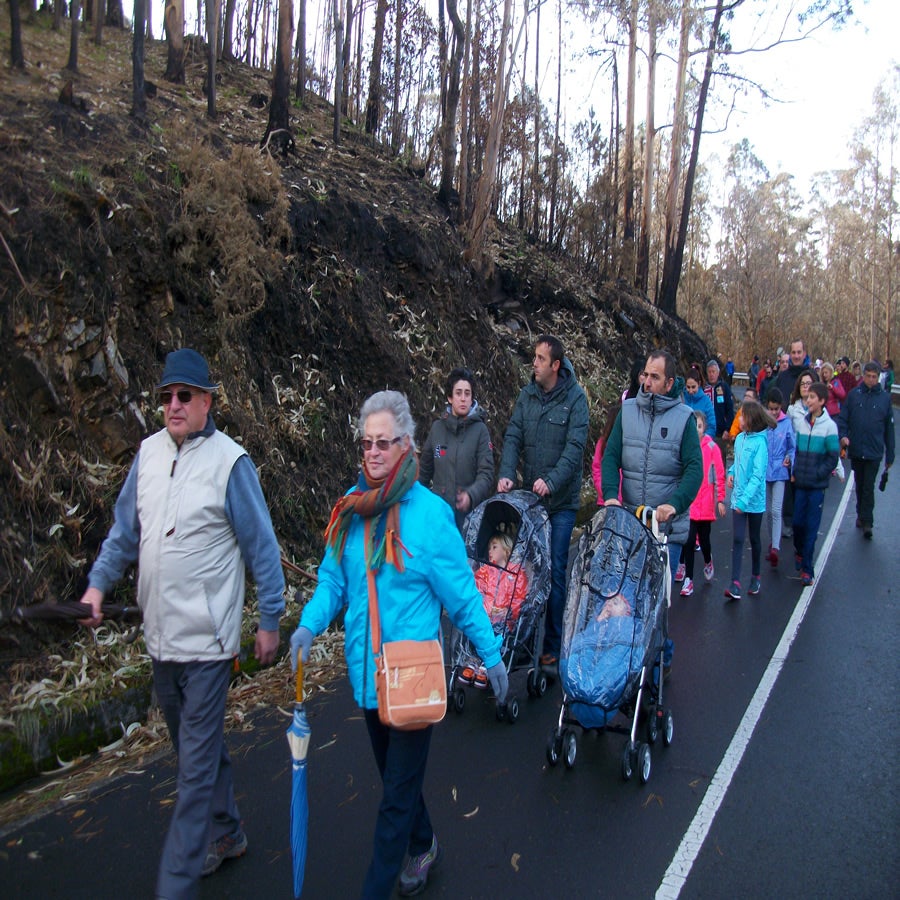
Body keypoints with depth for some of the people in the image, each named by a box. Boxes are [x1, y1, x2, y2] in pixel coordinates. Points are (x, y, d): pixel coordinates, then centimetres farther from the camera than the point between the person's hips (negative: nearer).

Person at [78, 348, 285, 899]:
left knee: (196, 764, 1)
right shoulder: (149, 452, 4)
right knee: (198, 745, 23)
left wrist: (271, 620, -6)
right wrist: (100, 582, 0)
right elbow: (126, 528, 12)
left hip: (207, 640, -7)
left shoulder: (229, 461, -15)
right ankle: (226, 835, 44)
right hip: (161, 636, 7)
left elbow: (262, 547, -10)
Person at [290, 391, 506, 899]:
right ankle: (424, 846, 51)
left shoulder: (429, 513, -17)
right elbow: (334, 578, 5)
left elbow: (462, 593, -10)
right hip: (365, 667, 6)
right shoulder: (352, 506, -2)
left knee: (398, 791, 8)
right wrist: (311, 624, -11)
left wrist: (491, 654, -6)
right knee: (395, 774, 26)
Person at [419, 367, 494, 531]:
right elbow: (424, 470, 17)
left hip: (469, 512, -3)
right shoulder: (437, 427, 6)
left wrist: (471, 495, -27)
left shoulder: (480, 430, -4)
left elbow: (486, 474, -10)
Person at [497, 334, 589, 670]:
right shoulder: (526, 395, 6)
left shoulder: (575, 397, -7)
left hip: (561, 501, -4)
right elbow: (513, 437, 0)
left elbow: (575, 446, -15)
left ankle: (552, 648, 8)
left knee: (555, 572, -2)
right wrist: (506, 473, -16)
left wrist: (551, 480, -27)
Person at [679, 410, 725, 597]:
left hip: (706, 504, 0)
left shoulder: (712, 447, -4)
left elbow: (719, 475, 0)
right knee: (689, 542, -1)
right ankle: (688, 579, 10)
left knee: (704, 540, 12)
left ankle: (708, 562, 44)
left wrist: (720, 500, 0)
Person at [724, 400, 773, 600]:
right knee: (738, 539, -1)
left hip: (754, 500, -4)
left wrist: (745, 500, -25)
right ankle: (735, 583, -2)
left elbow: (758, 475, -21)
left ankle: (755, 577, 32)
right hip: (738, 499, 4)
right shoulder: (740, 438, 1)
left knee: (754, 539, 13)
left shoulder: (760, 443, -17)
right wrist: (731, 472, -2)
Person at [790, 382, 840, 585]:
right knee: (798, 521, 10)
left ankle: (806, 567, 7)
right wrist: (794, 471, 0)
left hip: (817, 485, -3)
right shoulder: (799, 422, 3)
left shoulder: (829, 426, -8)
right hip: (800, 482, 3)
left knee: (811, 525, 0)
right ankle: (799, 551, 36)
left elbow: (832, 458, -5)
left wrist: (817, 474, -10)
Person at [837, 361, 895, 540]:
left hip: (874, 452, -2)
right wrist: (842, 435, -17)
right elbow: (842, 418, 3)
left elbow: (889, 427, 4)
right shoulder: (854, 394, 1)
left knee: (869, 487, -5)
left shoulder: (885, 397, 0)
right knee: (859, 485, 15)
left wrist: (890, 455, 5)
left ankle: (867, 522, 0)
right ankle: (862, 516, 29)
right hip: (856, 450, 2)